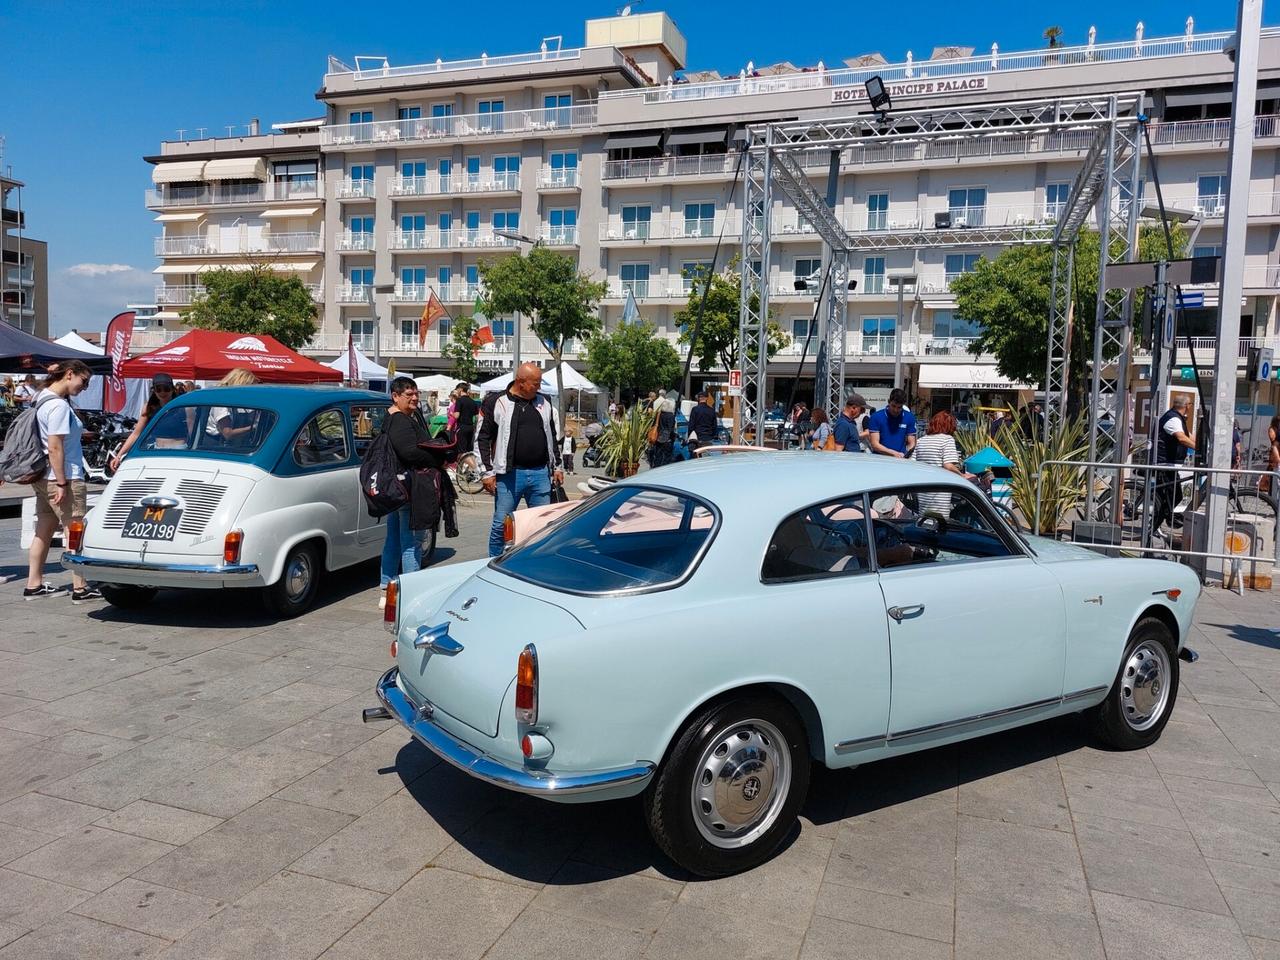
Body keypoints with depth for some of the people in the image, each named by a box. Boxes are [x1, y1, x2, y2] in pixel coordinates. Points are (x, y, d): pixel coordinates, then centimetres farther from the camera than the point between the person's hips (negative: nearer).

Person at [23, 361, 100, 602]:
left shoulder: (42, 399, 12)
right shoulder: (59, 406, -18)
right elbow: (55, 448, -21)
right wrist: (62, 483, -20)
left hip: (42, 478, 10)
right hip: (63, 478, -10)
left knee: (44, 529, 14)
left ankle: (34, 584, 20)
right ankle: (80, 588, 0)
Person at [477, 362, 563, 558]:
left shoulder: (544, 402, 12)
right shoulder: (496, 403, -2)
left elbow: (552, 436, 21)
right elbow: (482, 438, -1)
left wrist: (556, 467, 18)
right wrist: (488, 472, -6)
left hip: (540, 474, 4)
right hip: (509, 475, -4)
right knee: (501, 525, 3)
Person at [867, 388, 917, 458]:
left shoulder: (909, 418, 7)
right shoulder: (876, 417, -1)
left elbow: (911, 444, 10)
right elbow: (874, 444, -5)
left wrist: (906, 455, -11)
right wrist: (895, 453, -17)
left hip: (900, 460, 1)